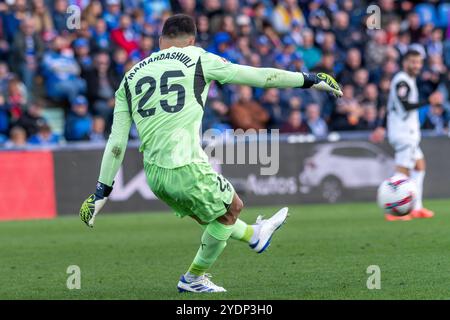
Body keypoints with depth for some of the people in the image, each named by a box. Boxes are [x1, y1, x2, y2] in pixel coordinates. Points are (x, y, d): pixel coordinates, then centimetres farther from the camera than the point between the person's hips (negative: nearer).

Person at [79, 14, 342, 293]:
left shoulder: (131, 77, 13)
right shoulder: (197, 59, 2)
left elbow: (116, 142, 9)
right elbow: (257, 76, 4)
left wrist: (102, 192, 13)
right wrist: (310, 80, 13)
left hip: (153, 174, 6)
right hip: (188, 169, -6)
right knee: (232, 207, 23)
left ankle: (253, 235, 55)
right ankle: (194, 278, 32)